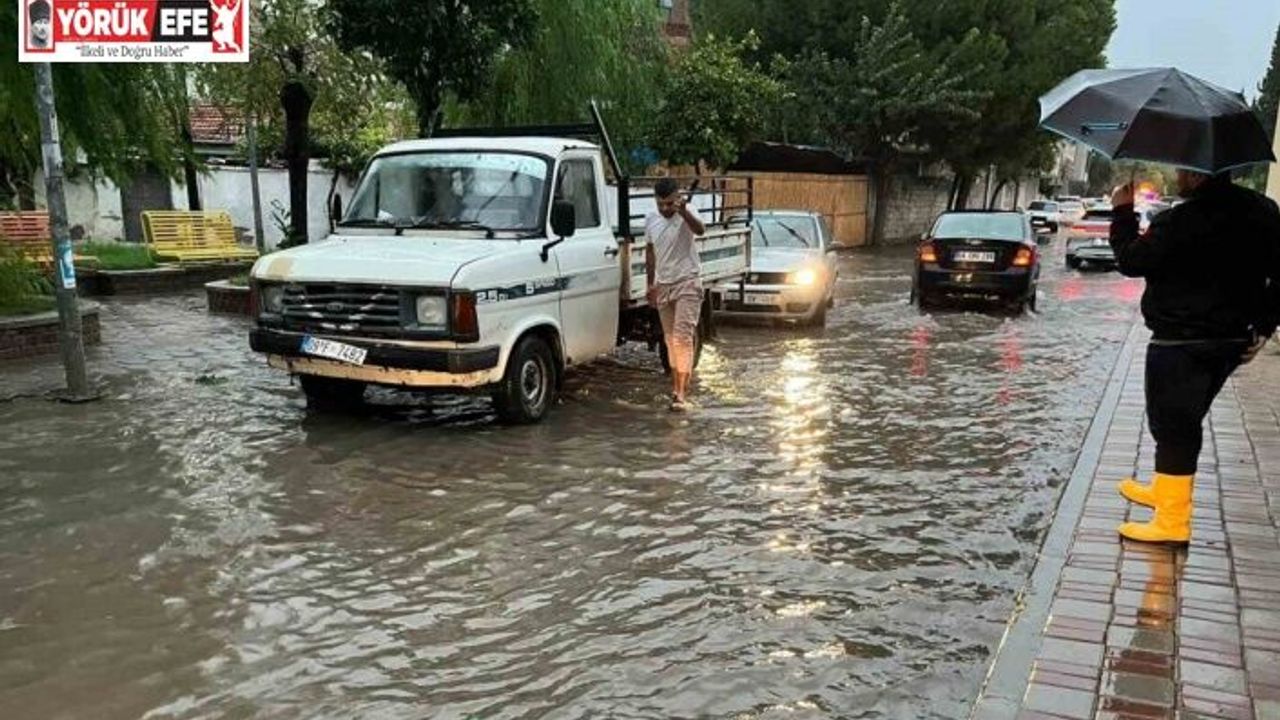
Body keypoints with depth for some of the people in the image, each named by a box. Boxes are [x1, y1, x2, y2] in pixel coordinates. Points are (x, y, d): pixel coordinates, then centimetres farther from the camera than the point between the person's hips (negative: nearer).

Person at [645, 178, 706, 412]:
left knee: (683, 337, -14)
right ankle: (677, 385, 23)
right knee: (670, 338, 12)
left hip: (687, 283, -6)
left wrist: (684, 212, -54)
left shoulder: (687, 214, -12)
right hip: (663, 285, 6)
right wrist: (651, 283, 15)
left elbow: (700, 229, -35)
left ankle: (681, 393, -16)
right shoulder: (651, 220, 5)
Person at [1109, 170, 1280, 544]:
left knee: (1172, 427, -2)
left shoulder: (1178, 223, -20)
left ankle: (1173, 522, 0)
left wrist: (1123, 213, 3)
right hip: (1231, 342, 8)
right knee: (1183, 424, 22)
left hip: (1179, 345, -8)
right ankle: (1166, 491, 38)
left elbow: (1130, 260, -9)